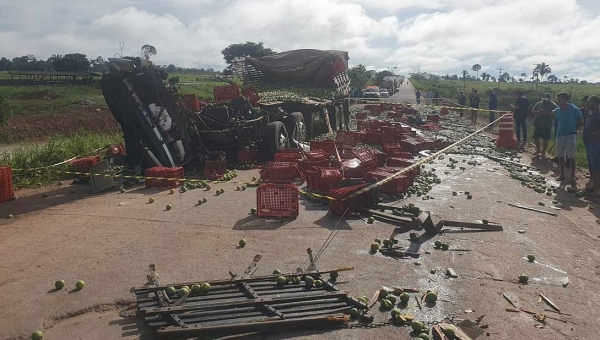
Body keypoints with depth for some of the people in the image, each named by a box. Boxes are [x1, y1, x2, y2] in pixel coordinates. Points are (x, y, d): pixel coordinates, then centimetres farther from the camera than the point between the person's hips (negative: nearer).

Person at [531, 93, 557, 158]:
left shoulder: (553, 105, -5)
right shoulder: (539, 103, 11)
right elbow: (532, 110, 10)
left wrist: (545, 113, -25)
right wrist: (537, 112, -11)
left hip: (547, 125, -4)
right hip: (537, 124, 4)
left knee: (545, 139, 2)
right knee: (535, 137, 7)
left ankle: (543, 152, 16)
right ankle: (538, 150, 26)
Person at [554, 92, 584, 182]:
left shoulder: (574, 110, -8)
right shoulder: (557, 110, 2)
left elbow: (581, 122, 1)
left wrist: (573, 128, -2)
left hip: (571, 135, -4)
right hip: (560, 135, 4)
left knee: (571, 156, -1)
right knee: (560, 156, 10)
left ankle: (573, 175, 10)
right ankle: (562, 174, 21)